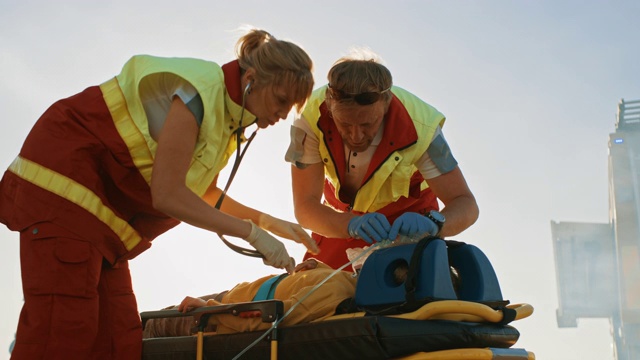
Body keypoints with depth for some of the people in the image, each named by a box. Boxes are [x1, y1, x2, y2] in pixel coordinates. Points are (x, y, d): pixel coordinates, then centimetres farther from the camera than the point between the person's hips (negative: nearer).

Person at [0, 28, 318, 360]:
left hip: (102, 203, 9)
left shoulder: (229, 116, 6)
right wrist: (251, 232, -21)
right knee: (65, 326, -17)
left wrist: (267, 221, 7)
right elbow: (167, 194, -26)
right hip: (64, 176, -9)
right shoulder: (201, 90, -22)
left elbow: (206, 193, 18)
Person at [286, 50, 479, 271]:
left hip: (407, 217, -1)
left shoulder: (419, 126, -35)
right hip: (341, 219, 2)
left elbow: (466, 204, -29)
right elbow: (305, 206, -30)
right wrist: (352, 224, -50)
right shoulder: (312, 118, -33)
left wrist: (432, 223, -51)